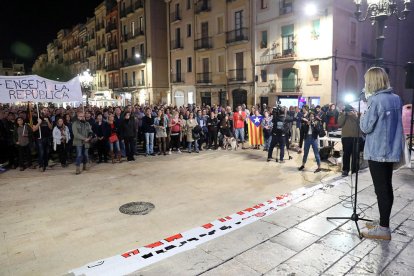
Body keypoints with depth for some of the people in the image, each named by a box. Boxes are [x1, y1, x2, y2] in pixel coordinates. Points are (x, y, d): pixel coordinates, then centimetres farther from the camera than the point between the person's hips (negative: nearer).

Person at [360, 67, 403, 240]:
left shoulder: (376, 100, -17)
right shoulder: (396, 99, 7)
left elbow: (366, 127, -14)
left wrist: (363, 115, 3)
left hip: (377, 151, -8)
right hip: (391, 150, 8)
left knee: (381, 189, -1)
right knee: (386, 188, 15)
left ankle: (383, 229, 8)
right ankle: (383, 222, 27)